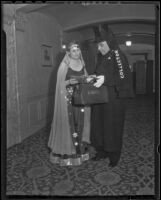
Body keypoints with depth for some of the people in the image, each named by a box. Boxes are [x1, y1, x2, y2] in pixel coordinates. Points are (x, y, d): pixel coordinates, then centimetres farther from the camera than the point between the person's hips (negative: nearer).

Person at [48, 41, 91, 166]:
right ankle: (67, 153, 8)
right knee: (69, 124, -4)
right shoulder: (64, 66, -5)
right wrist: (69, 82, -23)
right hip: (68, 99, -5)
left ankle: (80, 151, 21)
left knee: (80, 123, 8)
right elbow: (60, 84, -6)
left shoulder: (82, 65, 11)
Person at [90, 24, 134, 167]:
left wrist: (105, 79, -28)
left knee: (112, 126, 2)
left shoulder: (117, 56, -11)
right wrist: (95, 77, 0)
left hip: (114, 99, -7)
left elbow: (123, 77, -20)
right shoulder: (102, 57, 11)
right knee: (99, 123, 10)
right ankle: (102, 150, 26)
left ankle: (114, 154, 18)